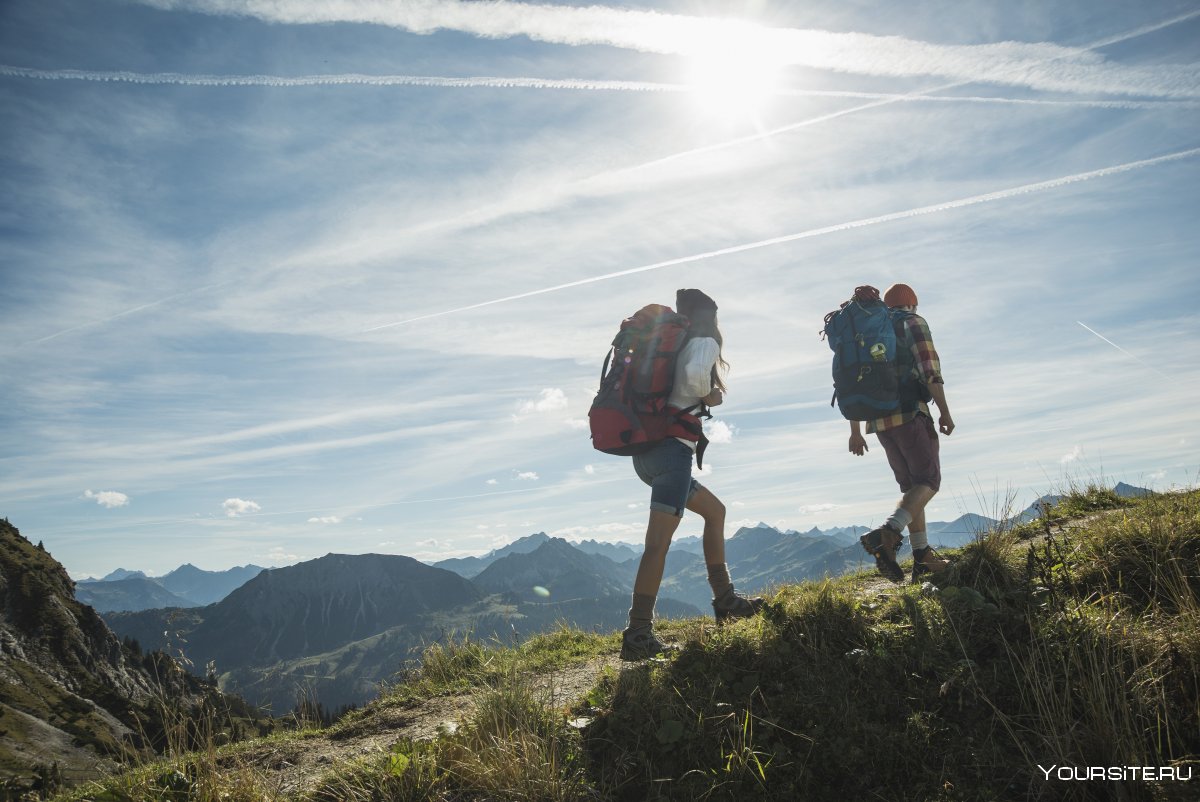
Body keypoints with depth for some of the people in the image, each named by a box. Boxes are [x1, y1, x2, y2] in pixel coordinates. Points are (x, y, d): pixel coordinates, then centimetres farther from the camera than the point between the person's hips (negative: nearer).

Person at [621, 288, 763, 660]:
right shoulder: (705, 342, 0)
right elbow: (695, 374, -23)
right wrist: (709, 397, -5)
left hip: (648, 450, 9)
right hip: (673, 448, -9)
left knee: (715, 511, 22)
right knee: (659, 539, -13)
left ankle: (725, 600, 25)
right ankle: (638, 633, -16)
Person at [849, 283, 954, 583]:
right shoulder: (913, 323, 5)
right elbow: (930, 370, -11)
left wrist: (855, 431, 20)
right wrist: (945, 412, -7)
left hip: (879, 421, 7)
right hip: (909, 414, -7)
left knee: (911, 487, 13)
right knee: (929, 481, -6)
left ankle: (923, 557, 9)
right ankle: (887, 533, -28)